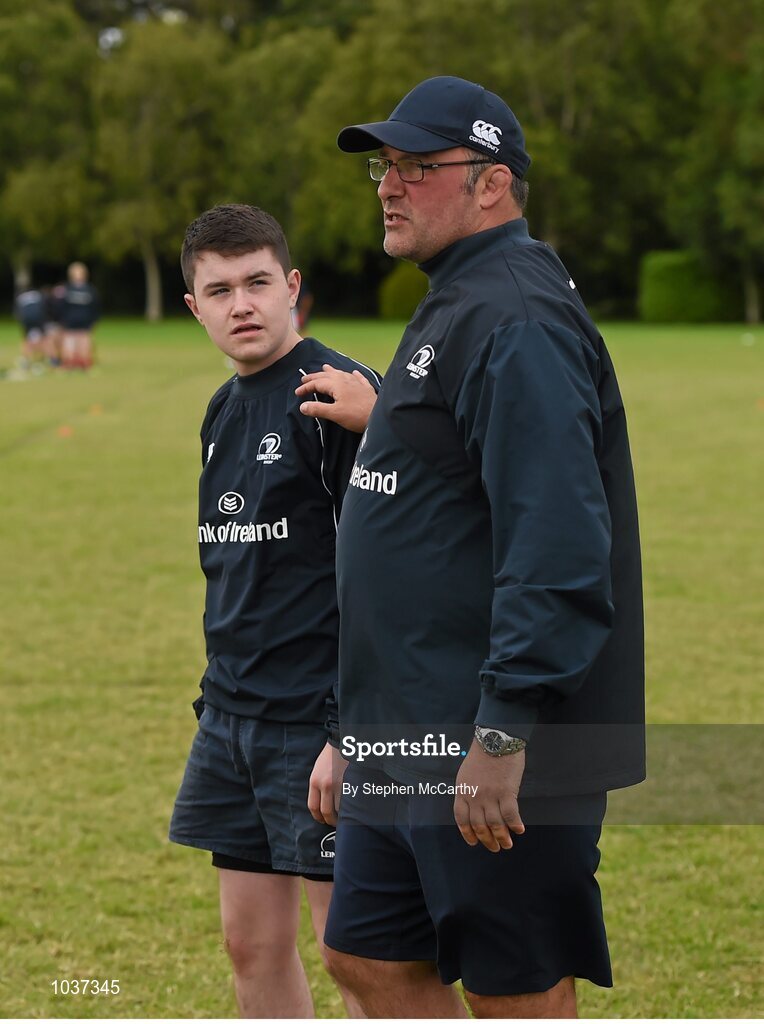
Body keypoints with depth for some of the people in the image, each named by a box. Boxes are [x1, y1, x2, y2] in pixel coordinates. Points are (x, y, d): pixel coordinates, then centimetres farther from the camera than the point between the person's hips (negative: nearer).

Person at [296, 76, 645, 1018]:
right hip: (411, 745, 11)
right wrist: (380, 419, 30)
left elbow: (556, 543, -26)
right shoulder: (455, 304, 15)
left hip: (497, 748, -11)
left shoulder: (516, 321, -18)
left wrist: (502, 733, -28)